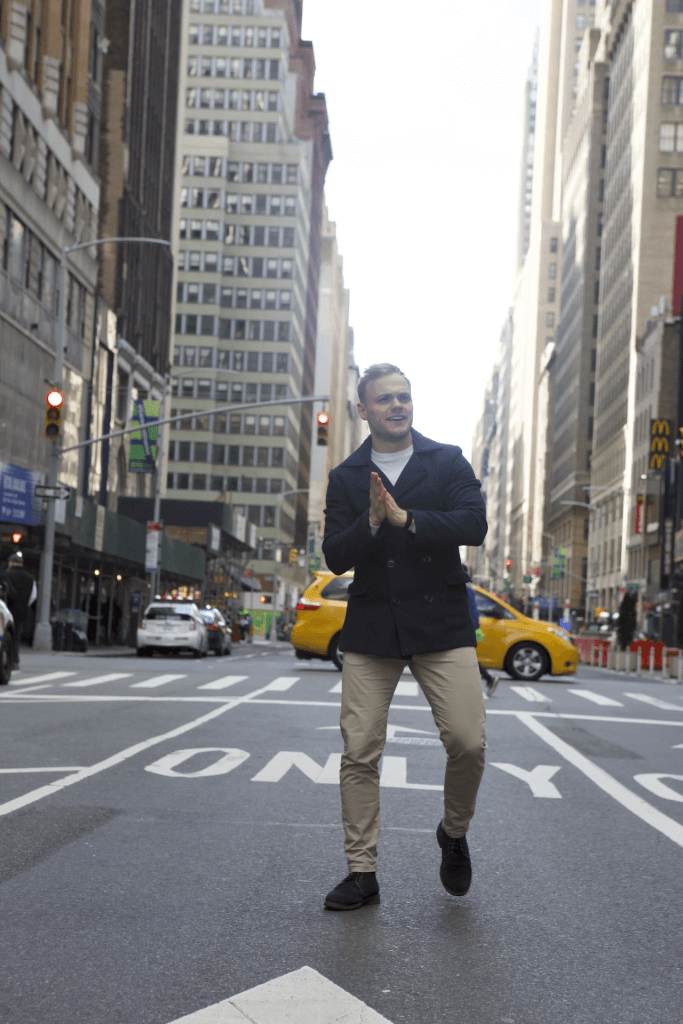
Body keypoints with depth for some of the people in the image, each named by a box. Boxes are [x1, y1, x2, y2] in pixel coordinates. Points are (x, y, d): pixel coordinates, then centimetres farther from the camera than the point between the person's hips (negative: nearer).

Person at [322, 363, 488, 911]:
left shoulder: (448, 461, 7)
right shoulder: (345, 478, 10)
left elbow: (475, 525, -8)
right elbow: (335, 557, 2)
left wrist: (406, 518, -16)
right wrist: (371, 522, -16)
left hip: (441, 622, -1)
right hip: (371, 629, 1)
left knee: (468, 742, -10)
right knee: (359, 753, -1)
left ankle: (454, 834, 20)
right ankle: (362, 873, 11)